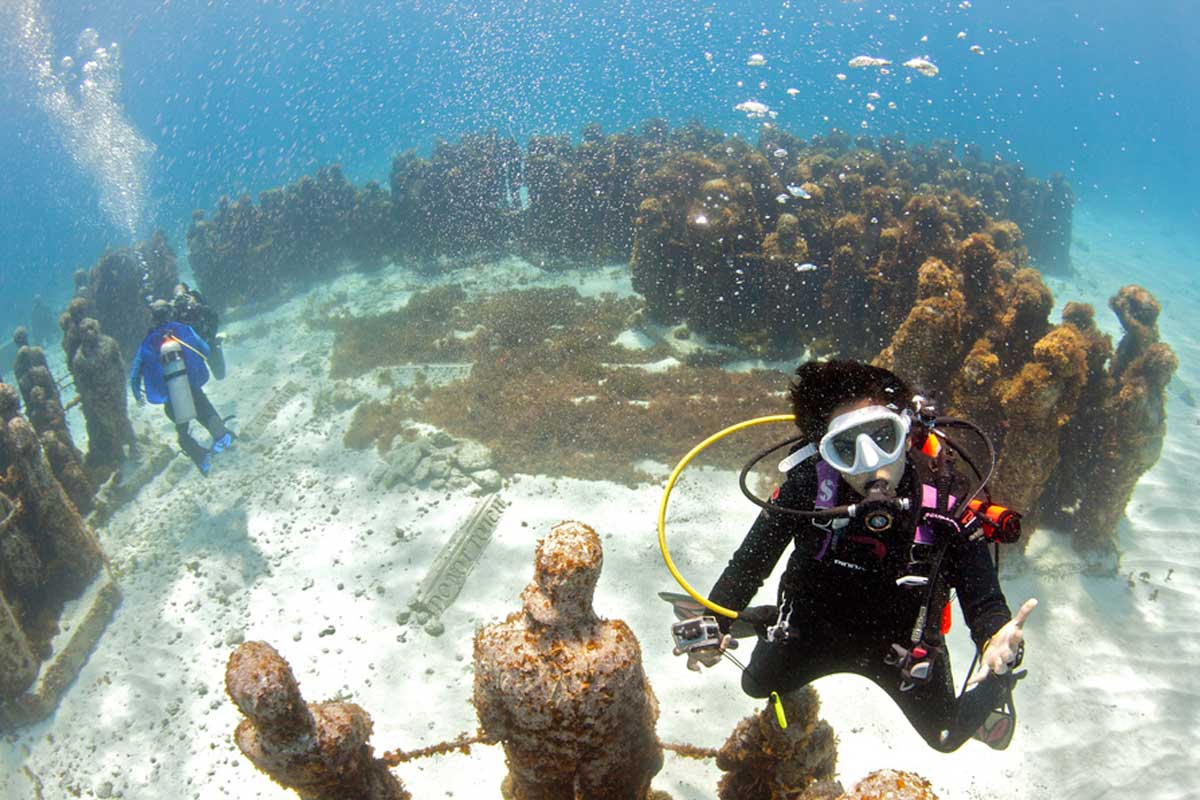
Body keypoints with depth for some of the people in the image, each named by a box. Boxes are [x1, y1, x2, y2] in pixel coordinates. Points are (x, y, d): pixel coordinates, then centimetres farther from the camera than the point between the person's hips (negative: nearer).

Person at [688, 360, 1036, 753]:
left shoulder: (946, 499, -30)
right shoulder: (808, 484, -30)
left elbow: (985, 601, -26)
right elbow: (750, 560, -19)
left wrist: (998, 642, -48)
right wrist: (714, 623, -31)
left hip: (902, 642, -1)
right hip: (814, 624, 1)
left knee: (947, 738, 17)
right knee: (756, 687, 20)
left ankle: (993, 687, 50)